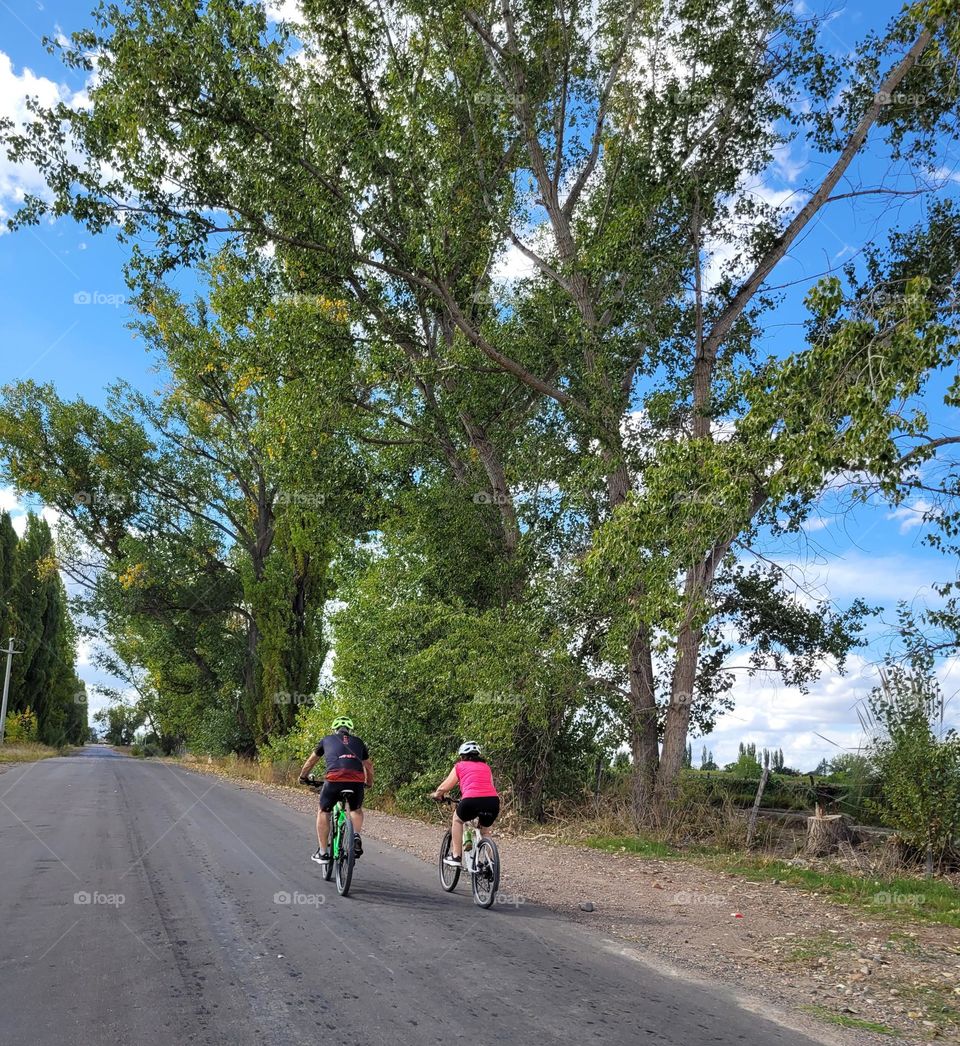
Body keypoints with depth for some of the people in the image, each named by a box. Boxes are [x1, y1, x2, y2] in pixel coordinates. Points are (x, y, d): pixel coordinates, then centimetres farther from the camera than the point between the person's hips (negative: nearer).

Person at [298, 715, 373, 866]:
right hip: (357, 781, 2)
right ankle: (356, 835, 4)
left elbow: (311, 761, 37)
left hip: (334, 779, -1)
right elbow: (369, 766, 38)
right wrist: (369, 783, 55)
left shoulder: (328, 739, 26)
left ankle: (322, 853, 21)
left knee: (323, 811, 23)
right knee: (356, 810, 30)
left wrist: (302, 777, 53)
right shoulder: (358, 742, 29)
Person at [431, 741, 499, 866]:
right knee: (485, 830, 32)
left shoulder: (460, 766, 21)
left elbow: (444, 788, 17)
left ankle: (456, 856, 24)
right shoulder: (485, 767, 30)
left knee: (457, 819, 29)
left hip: (471, 799, -3)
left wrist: (437, 795, 38)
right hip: (493, 800, 3)